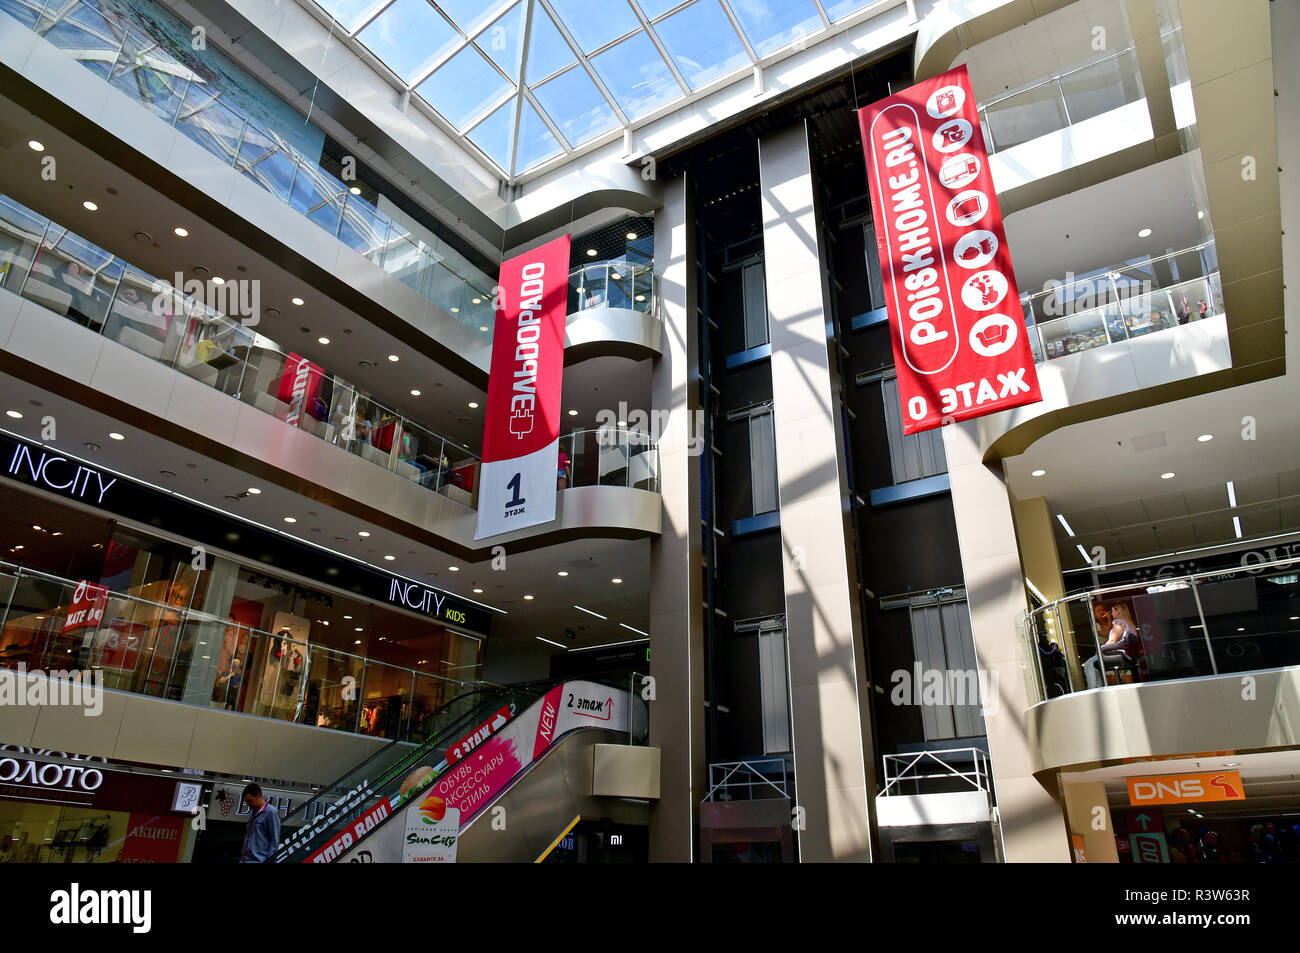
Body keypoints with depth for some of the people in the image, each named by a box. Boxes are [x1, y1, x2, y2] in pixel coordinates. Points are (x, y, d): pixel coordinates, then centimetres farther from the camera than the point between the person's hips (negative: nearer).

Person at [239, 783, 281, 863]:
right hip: (244, 860, 8)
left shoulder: (271, 813, -8)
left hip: (258, 861, -8)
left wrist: (268, 861, -16)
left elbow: (275, 842, -11)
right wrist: (242, 857, 17)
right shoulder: (254, 814, 17)